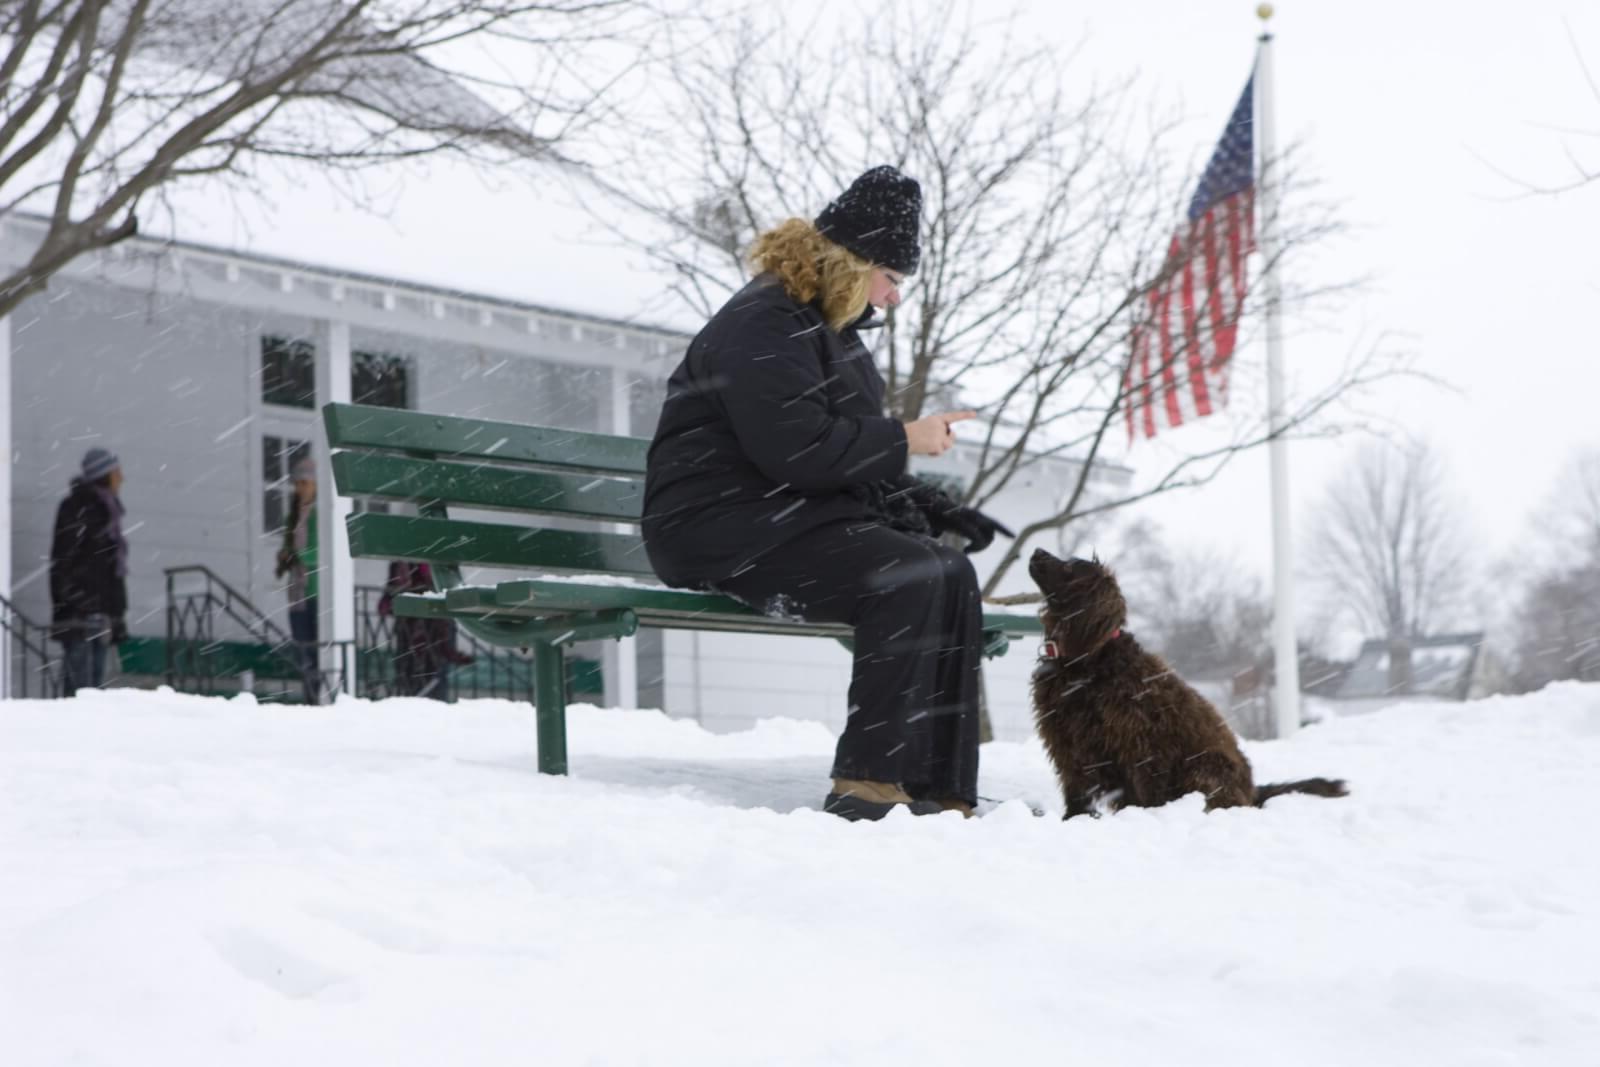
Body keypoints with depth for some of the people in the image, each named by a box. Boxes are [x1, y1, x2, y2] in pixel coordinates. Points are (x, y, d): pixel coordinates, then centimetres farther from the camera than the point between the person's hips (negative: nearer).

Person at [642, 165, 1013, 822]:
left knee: (951, 575, -10)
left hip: (801, 516, 10)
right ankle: (867, 785, -26)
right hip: (721, 528, -10)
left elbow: (854, 458, 26)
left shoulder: (830, 327, 21)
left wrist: (935, 511, 12)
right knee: (909, 578, -27)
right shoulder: (762, 324, -13)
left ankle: (942, 793, -14)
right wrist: (904, 439, -14)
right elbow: (795, 448, -25)